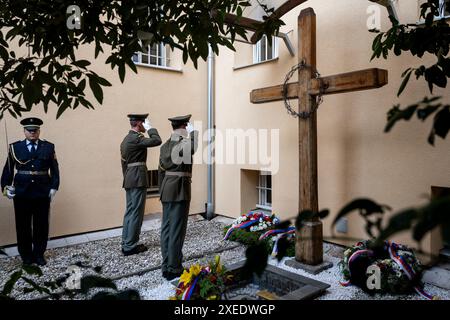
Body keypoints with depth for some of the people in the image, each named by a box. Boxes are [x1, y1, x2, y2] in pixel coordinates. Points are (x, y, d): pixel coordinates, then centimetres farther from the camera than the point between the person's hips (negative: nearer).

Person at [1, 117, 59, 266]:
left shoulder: (48, 147, 4)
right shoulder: (15, 147, 4)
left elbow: (54, 169, 2)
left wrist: (54, 187, -6)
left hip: (43, 193, 0)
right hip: (21, 193, 0)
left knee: (42, 225, 8)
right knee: (23, 226, 9)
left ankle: (39, 254, 23)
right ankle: (26, 256, 24)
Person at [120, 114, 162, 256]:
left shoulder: (126, 139, 17)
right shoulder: (136, 138, -14)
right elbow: (156, 141, -24)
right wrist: (150, 128, -9)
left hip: (129, 180, 10)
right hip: (138, 180, -10)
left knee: (130, 212, 13)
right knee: (136, 213, -3)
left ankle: (126, 243, 20)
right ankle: (130, 246, 3)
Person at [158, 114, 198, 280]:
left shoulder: (165, 145, 11)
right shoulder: (183, 144, -12)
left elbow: (161, 171, 15)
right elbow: (197, 144, -36)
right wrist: (193, 131, -17)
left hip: (167, 190, 8)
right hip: (180, 191, -8)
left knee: (166, 228, 11)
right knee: (177, 230, -1)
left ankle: (166, 267, 20)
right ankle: (174, 269, 8)